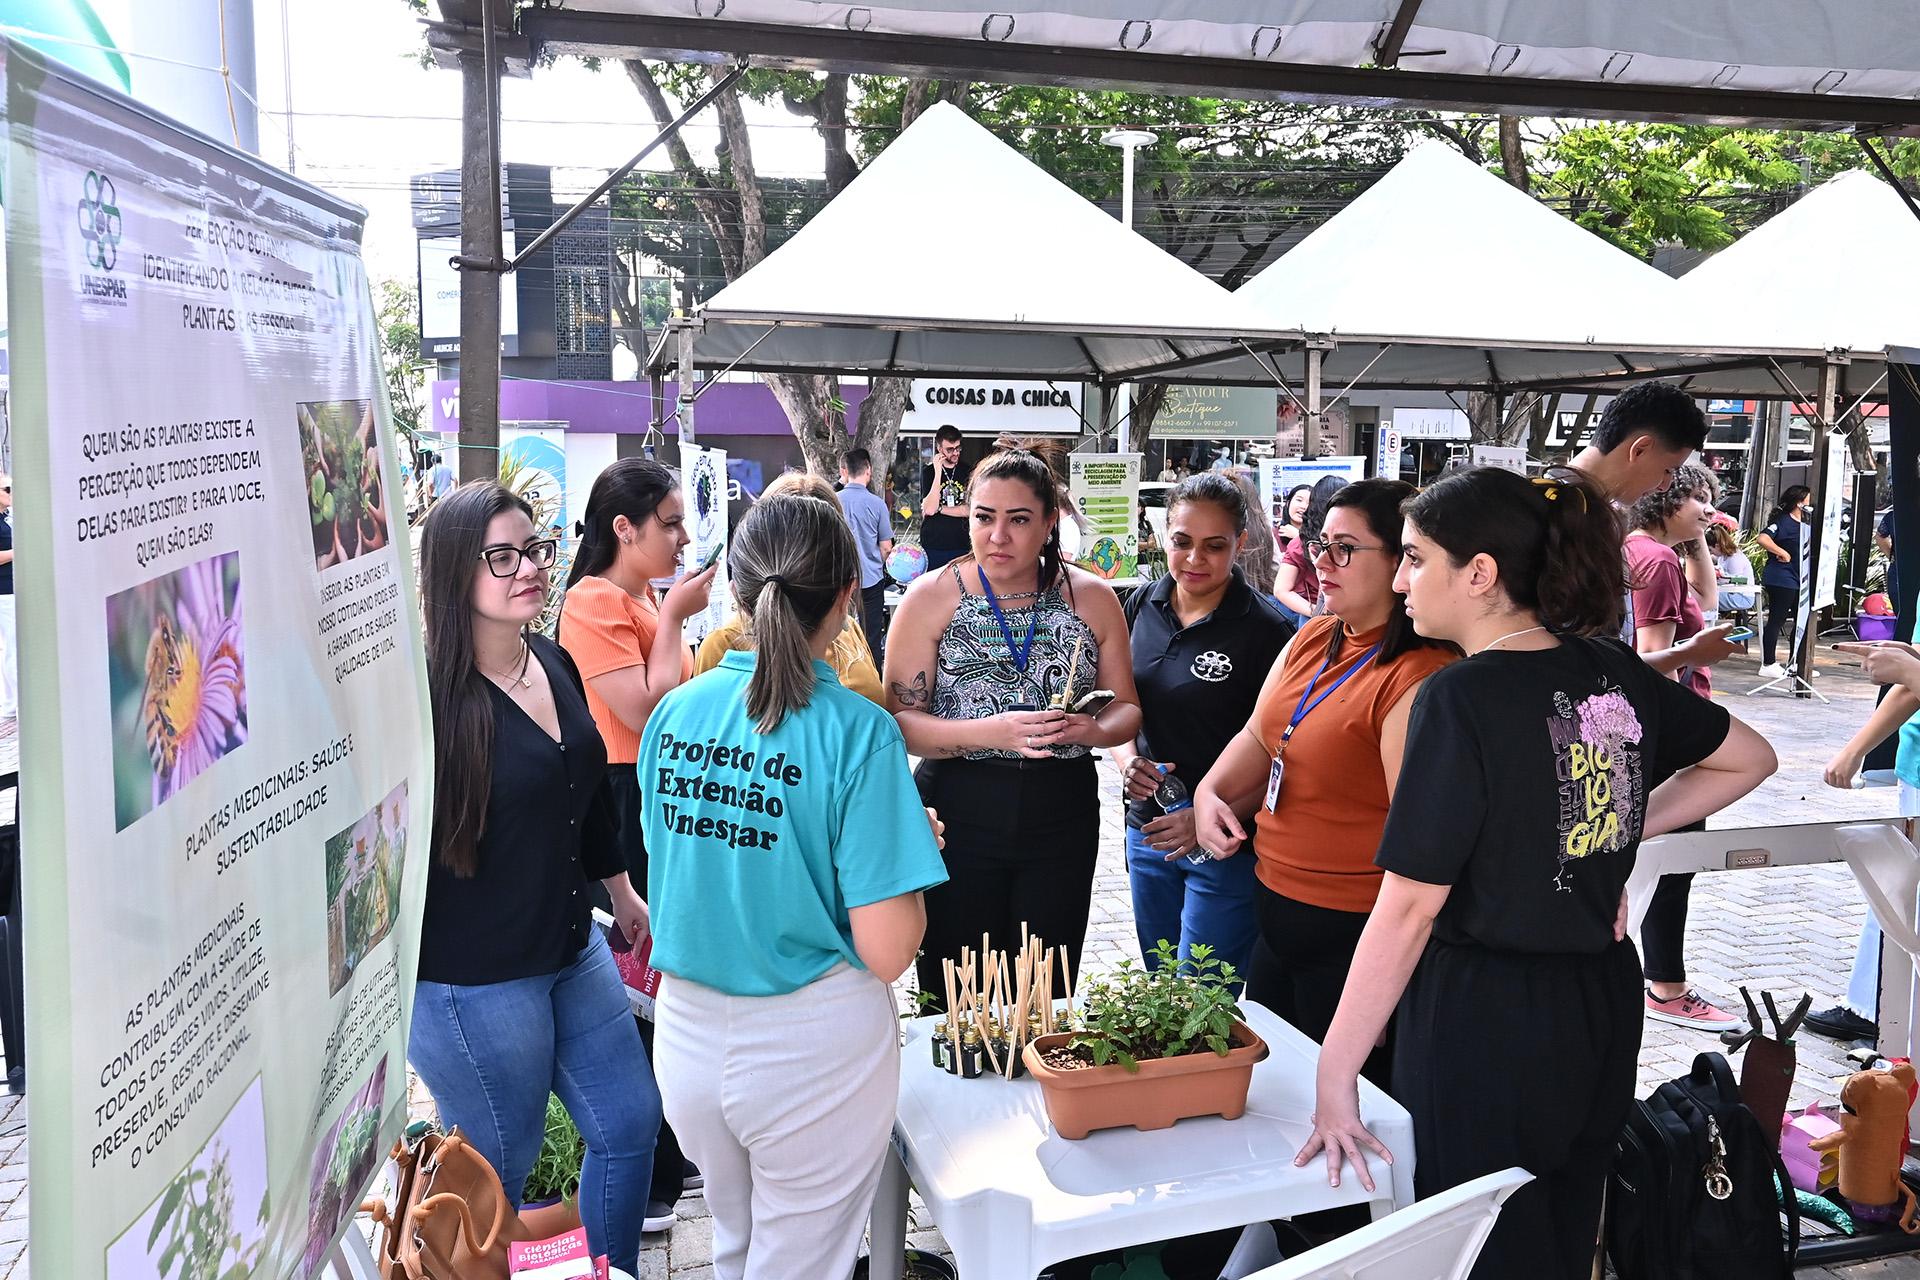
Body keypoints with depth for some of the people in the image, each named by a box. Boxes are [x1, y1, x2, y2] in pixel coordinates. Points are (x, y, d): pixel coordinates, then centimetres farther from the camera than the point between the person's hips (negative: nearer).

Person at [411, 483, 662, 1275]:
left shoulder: (555, 662, 3)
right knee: (500, 1175, 8)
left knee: (630, 1123, 17)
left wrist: (621, 893, 24)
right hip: (473, 979, -8)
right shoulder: (427, 691, -20)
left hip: (571, 949, 8)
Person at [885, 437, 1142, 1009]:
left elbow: (1126, 708, 8)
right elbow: (900, 721, -9)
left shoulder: (1091, 598, 2)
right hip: (958, 817, -2)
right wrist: (990, 733, -24)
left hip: (1063, 818, 2)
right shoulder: (931, 597, -5)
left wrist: (1096, 729, -15)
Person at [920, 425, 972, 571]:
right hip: (932, 547, -1)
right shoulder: (929, 472, 2)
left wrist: (939, 508, -6)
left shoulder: (968, 472, 5)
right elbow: (929, 509, -12)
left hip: (961, 546, 1)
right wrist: (938, 473, -15)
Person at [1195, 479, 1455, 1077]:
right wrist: (1211, 792, 0)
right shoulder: (1313, 639, 5)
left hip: (1352, 937, -9)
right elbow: (1259, 736, 18)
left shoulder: (1418, 679, -22)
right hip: (1277, 915, 9)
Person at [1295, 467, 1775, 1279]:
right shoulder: (1611, 671, 1)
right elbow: (1750, 758, 18)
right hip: (1602, 1002, 7)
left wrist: (1334, 1074, -14)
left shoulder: (1462, 699, -19)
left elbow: (1410, 908, -20)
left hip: (1486, 1020, -7)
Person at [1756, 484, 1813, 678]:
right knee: (1776, 621, -6)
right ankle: (1769, 665, -1)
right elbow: (1762, 538, -25)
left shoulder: (1804, 524, 18)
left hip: (1800, 580, 10)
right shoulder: (1783, 521, -11)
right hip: (1781, 579, -10)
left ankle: (1795, 663, 22)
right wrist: (1782, 553, -20)